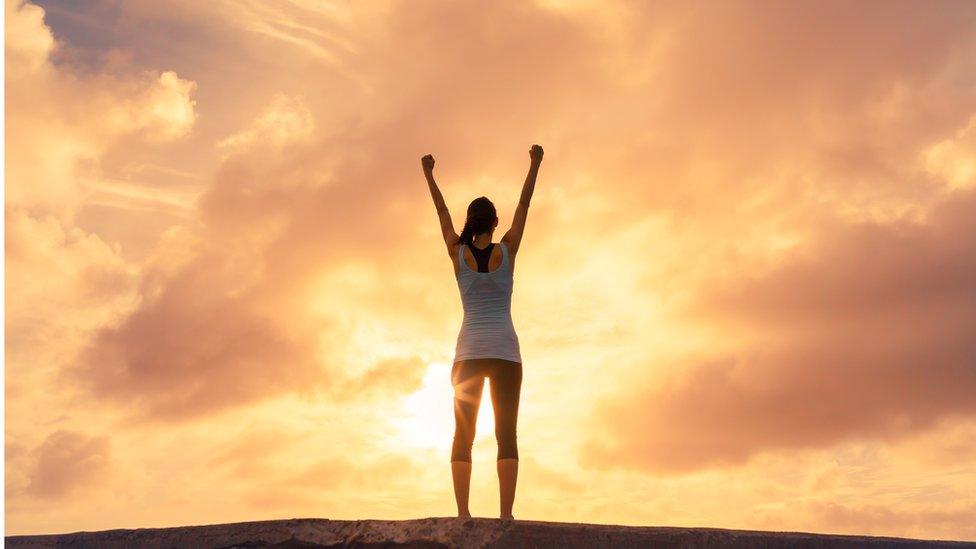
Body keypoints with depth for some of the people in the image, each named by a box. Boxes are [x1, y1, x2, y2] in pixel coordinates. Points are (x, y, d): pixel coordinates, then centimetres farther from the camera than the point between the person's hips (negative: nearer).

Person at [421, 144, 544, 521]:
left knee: (463, 434, 2)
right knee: (506, 434, -4)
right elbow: (524, 204, 9)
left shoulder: (458, 253, 3)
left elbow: (442, 212, 15)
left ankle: (463, 514, -7)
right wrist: (535, 163, 19)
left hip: (469, 352, 1)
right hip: (504, 350, -1)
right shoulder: (506, 250, 1)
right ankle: (505, 515, -13)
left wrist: (428, 174, 26)